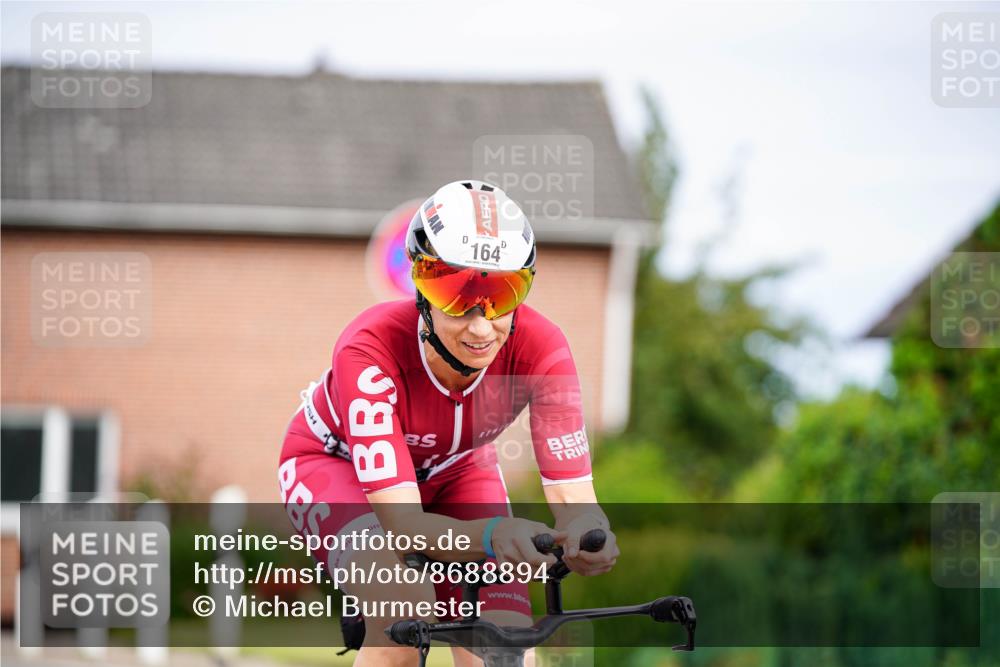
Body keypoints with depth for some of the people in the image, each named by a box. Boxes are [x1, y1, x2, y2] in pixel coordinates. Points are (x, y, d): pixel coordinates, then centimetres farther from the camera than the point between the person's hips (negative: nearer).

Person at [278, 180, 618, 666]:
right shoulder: (372, 350, -39)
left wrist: (587, 535, -57)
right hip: (335, 461, -3)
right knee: (405, 603, -33)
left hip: (450, 468, 3)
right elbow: (405, 525, -44)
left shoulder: (538, 347, -31)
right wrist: (493, 534, -64)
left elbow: (574, 497, -33)